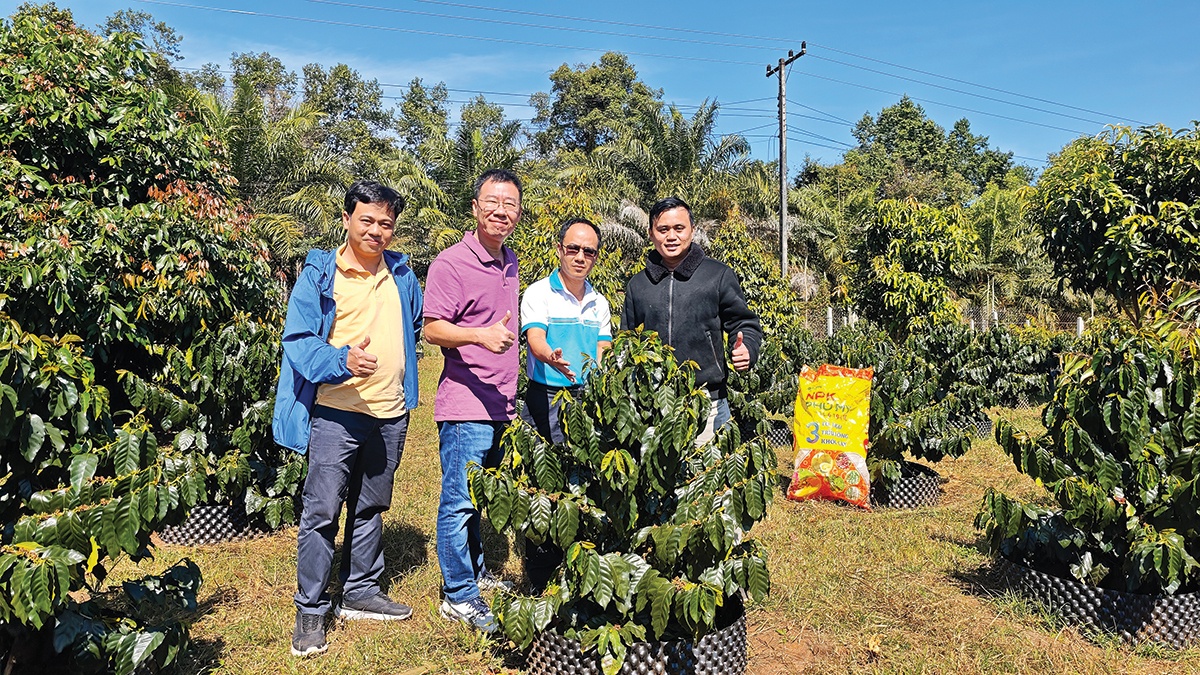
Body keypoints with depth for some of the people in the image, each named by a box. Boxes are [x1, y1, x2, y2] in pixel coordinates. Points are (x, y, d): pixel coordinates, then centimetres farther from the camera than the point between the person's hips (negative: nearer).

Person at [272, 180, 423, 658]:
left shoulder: (401, 274, 10)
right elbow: (297, 340, -12)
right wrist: (343, 361, -28)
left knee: (371, 508, 16)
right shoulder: (320, 274, -5)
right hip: (336, 411, -5)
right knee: (322, 512, -3)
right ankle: (311, 610, 11)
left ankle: (360, 591, 31)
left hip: (390, 414, 5)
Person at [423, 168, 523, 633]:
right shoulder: (450, 263, -11)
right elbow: (432, 329, -14)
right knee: (459, 502, -1)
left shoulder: (510, 263, 14)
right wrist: (481, 335, -30)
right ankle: (457, 595, 11)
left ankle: (476, 572, 34)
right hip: (465, 406, -8)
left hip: (502, 405, 8)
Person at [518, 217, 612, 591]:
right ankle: (540, 584, 8)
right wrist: (552, 358, -40)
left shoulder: (598, 303, 14)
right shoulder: (538, 294, -1)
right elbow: (536, 341, -17)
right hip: (546, 400, -4)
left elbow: (604, 357, 13)